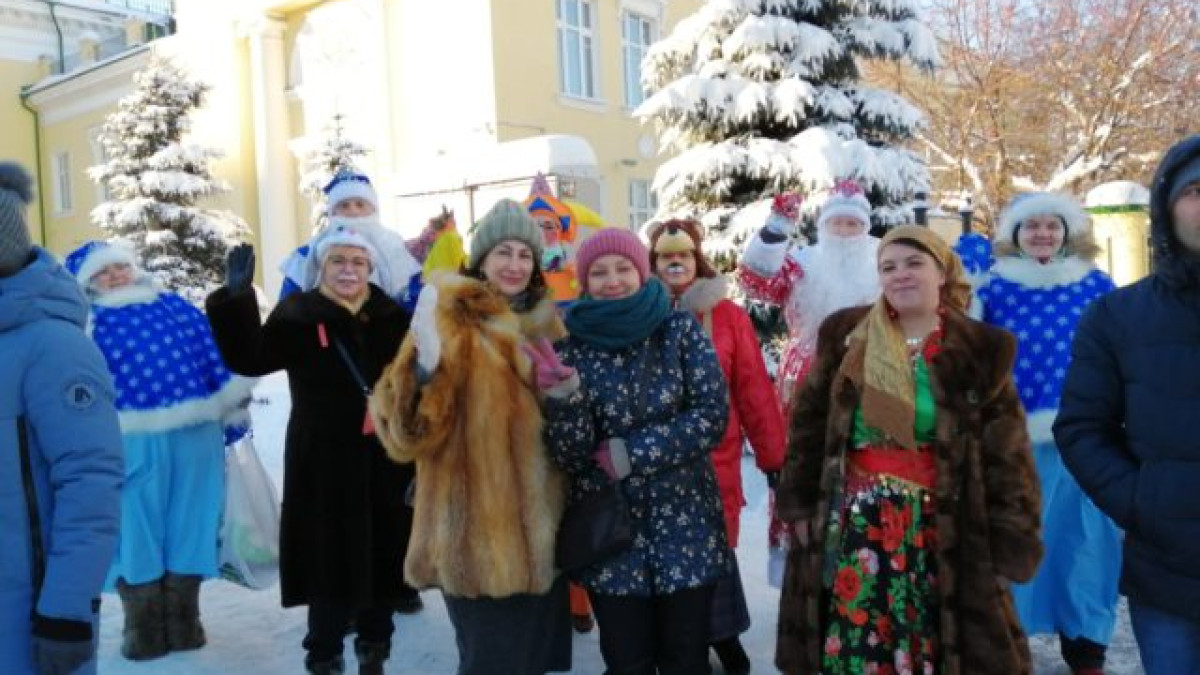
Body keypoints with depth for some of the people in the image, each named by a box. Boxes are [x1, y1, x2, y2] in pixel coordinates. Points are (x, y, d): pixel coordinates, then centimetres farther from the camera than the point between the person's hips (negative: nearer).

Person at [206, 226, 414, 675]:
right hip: (325, 464, -3)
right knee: (331, 559, 2)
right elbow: (249, 359, -16)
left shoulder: (391, 315, 7)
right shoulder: (298, 314, -2)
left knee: (384, 557, 11)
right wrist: (237, 298, -24)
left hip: (385, 461, 3)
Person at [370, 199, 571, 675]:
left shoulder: (546, 324, 8)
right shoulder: (450, 319, -8)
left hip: (539, 527, 6)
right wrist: (427, 367, -34)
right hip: (476, 532, -6)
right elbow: (407, 433, -18)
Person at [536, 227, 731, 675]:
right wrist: (564, 395, -24)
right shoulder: (572, 347, -3)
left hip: (685, 525, 0)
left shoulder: (680, 330, -3)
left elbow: (712, 417, -10)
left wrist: (631, 454, -14)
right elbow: (572, 457, -6)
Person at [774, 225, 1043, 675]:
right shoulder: (847, 337, 4)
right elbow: (808, 422, 8)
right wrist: (800, 504, 5)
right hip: (856, 525, 1)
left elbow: (1006, 455, -1)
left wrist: (1011, 542, -4)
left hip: (942, 531, -1)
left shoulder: (980, 350, -1)